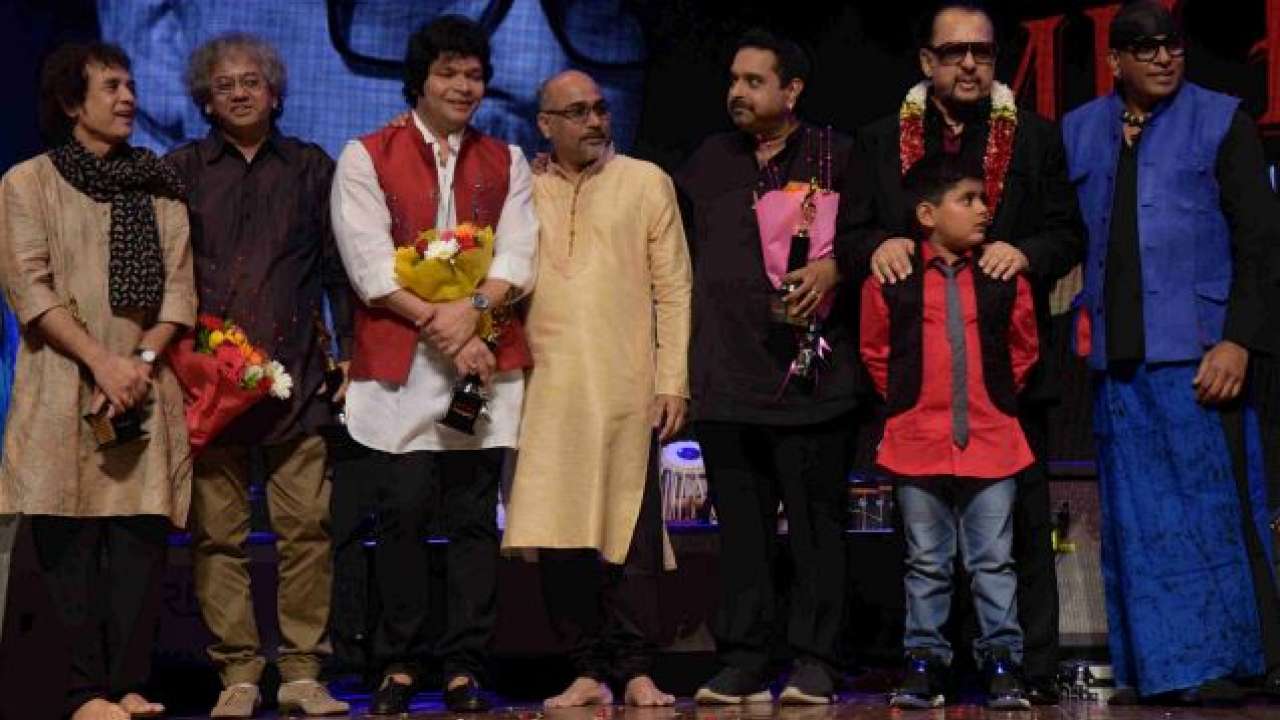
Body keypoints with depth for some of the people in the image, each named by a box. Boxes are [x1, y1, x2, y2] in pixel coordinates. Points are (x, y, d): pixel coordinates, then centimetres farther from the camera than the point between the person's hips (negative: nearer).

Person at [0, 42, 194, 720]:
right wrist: (102, 361, -13)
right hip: (64, 386, -3)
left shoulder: (159, 185, 14)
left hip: (145, 384, 3)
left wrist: (144, 360, -8)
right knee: (69, 541, -5)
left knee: (140, 534, -3)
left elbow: (179, 285, 8)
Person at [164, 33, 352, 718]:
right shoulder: (181, 169, 13)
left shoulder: (311, 167, 15)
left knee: (306, 527, -4)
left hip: (295, 378, 0)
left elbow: (339, 268, 13)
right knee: (218, 533, -1)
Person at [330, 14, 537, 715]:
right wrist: (436, 323, -12)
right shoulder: (366, 157, 6)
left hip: (482, 360, 2)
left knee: (474, 517, 1)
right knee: (402, 515, -3)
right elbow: (369, 262, -4)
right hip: (399, 364, -2)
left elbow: (518, 252, 4)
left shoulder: (506, 161, 15)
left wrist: (472, 308, -14)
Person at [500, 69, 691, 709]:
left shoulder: (646, 183, 10)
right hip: (547, 391, 2)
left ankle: (634, 670, 5)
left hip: (626, 389, -1)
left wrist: (674, 382, -2)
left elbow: (674, 288, 6)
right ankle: (587, 670, 8)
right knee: (557, 534, -1)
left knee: (630, 531, -3)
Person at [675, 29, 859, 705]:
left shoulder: (835, 155, 5)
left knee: (815, 523, -1)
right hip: (725, 378, 4)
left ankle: (814, 663, 6)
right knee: (740, 528, 6)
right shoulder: (709, 161, 16)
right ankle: (742, 662, 11)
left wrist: (836, 267, -14)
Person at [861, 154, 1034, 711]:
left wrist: (997, 400, 12)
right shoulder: (891, 280, -3)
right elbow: (875, 353, 10)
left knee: (994, 561, 3)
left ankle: (1002, 664, 10)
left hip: (990, 441, 1)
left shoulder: (1004, 277, 2)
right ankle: (924, 664, 16)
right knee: (927, 564, 9)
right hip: (917, 444, 0)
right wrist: (906, 402, 9)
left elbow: (1023, 349, 15)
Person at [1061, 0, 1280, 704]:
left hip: (1196, 350, -4)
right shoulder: (1080, 132, 14)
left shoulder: (1219, 121, 3)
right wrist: (1076, 322, 3)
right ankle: (1153, 666, 12)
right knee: (1134, 515, 5)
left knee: (1208, 505, -3)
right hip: (1116, 356, 4)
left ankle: (1217, 663, 4)